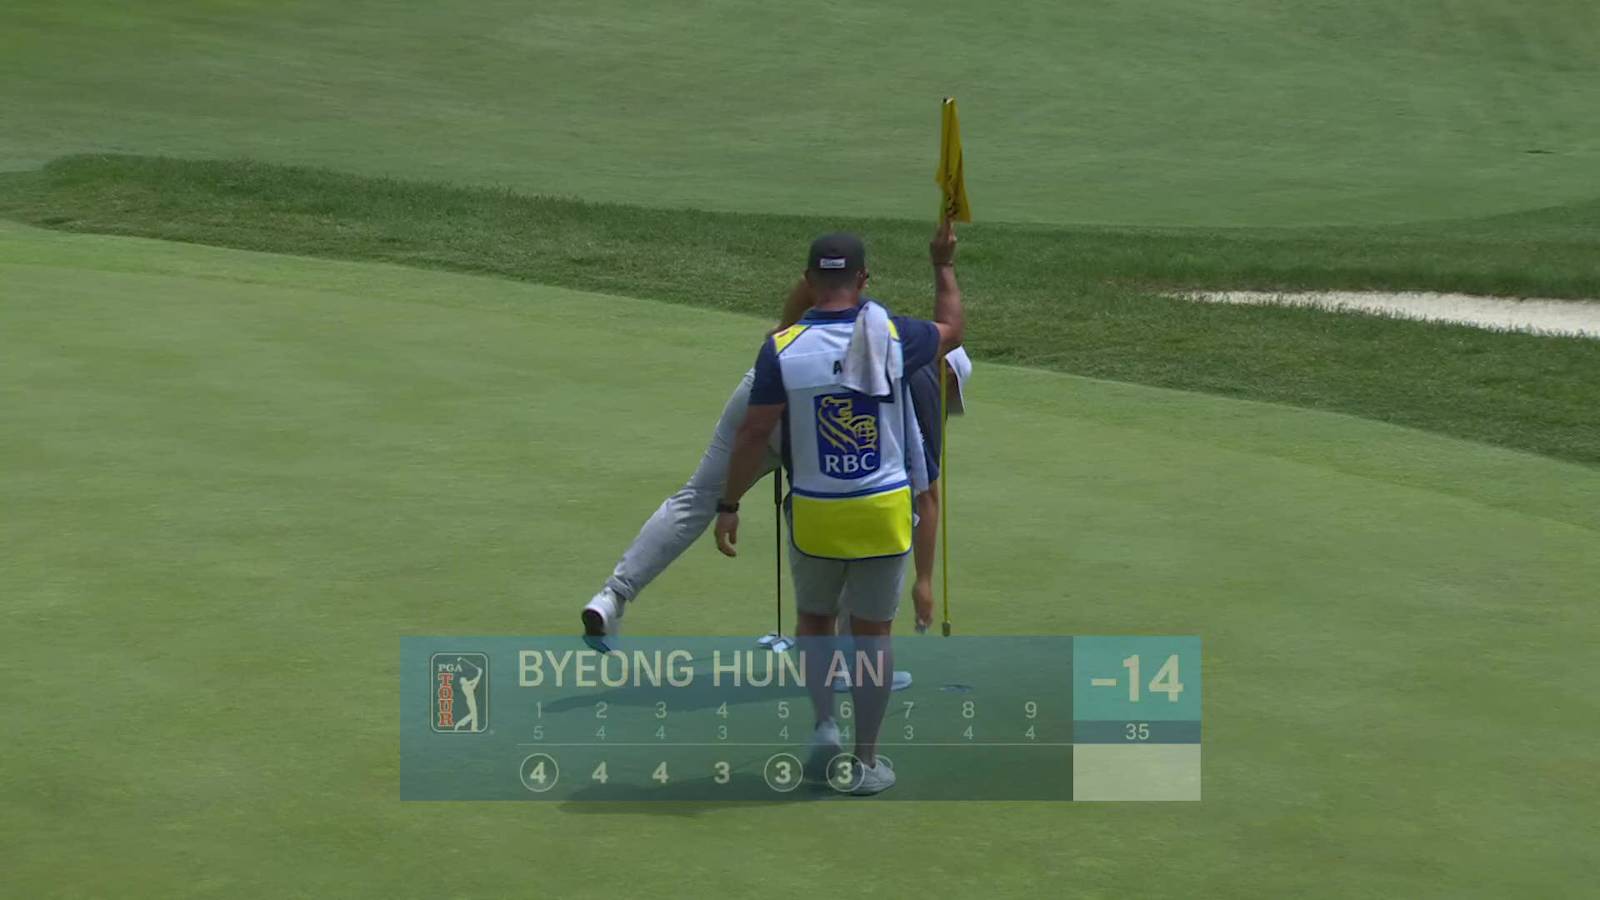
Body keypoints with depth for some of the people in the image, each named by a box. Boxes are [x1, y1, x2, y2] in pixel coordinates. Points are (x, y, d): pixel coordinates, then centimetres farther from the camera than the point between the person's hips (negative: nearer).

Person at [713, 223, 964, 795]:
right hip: (884, 511, 0)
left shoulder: (782, 348, -11)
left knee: (813, 620, 22)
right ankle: (865, 763, 13)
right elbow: (951, 329, 15)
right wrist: (944, 265, 30)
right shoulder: (891, 336, -6)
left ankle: (824, 722, 4)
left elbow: (753, 433, -9)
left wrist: (729, 505, 1)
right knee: (872, 633, 10)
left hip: (814, 513, 0)